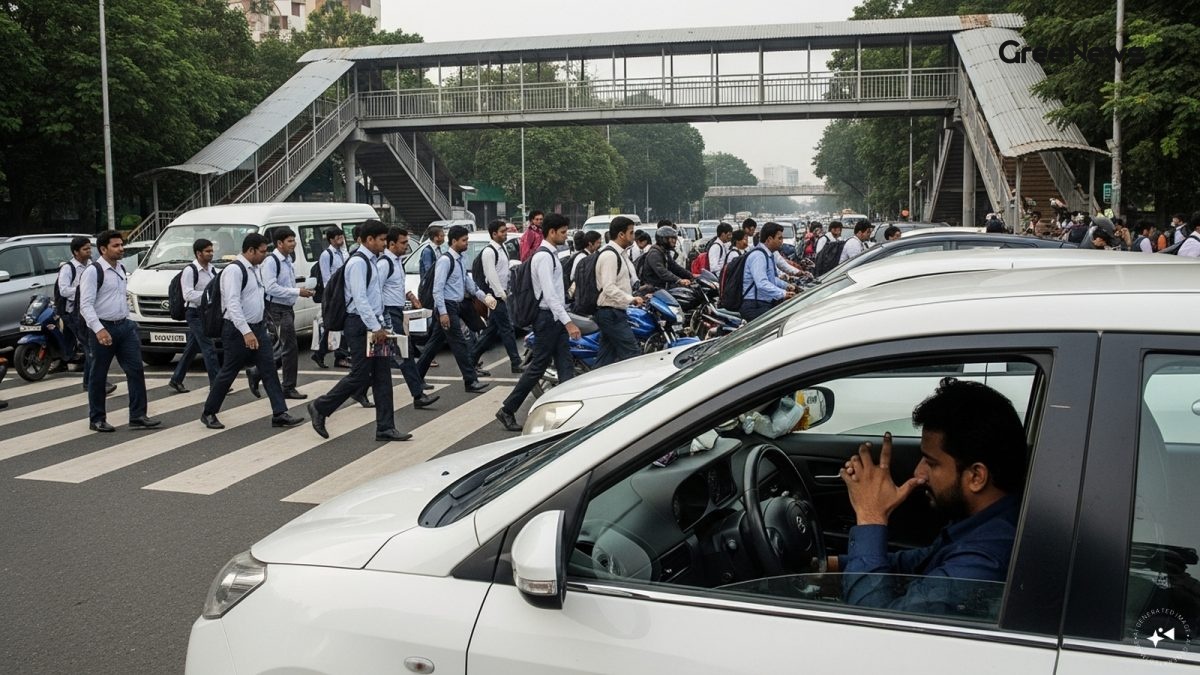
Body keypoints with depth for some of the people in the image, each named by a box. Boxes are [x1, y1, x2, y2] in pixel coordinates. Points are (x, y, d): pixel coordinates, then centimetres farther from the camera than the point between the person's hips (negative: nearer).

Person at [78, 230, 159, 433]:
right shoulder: (93, 272, -12)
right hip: (103, 329, -7)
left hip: (125, 326, 7)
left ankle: (138, 416, 1)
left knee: (136, 370, -1)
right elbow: (85, 305, -17)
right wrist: (99, 330, -27)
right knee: (98, 376, 5)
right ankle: (97, 419, 16)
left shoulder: (121, 269, 12)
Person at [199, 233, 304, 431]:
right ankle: (208, 413, 19)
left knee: (269, 369, 2)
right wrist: (246, 332, -31)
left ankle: (279, 414, 2)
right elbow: (232, 303, -25)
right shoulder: (234, 270, -17)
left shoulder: (254, 269, 11)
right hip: (238, 331, -8)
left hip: (257, 328, 8)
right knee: (228, 373, 2)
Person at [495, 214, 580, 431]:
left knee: (566, 366, 5)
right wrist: (568, 322, -26)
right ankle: (507, 410, 7)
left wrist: (565, 320, 19)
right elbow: (549, 294, -23)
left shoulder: (550, 254, 15)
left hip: (556, 318, 10)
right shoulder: (544, 256, -16)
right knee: (538, 367, -2)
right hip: (547, 317, -10)